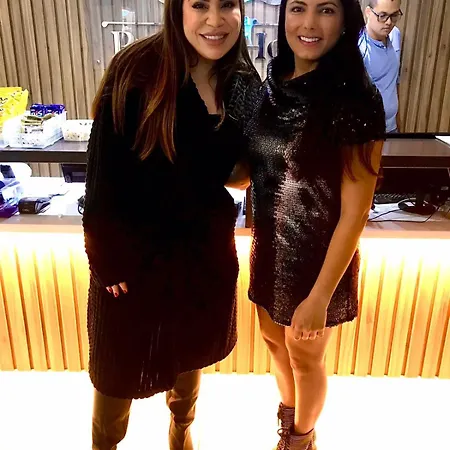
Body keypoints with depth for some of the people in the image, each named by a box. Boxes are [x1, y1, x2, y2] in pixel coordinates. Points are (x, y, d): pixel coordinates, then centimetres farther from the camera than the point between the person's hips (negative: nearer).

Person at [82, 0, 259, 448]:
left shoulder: (243, 84, -2)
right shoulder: (136, 72, -18)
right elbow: (103, 174, -16)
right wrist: (108, 257, -15)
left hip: (206, 247, 5)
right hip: (134, 250, -4)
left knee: (191, 348, 25)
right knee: (122, 363, 15)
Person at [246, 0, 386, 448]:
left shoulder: (355, 100, -21)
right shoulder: (275, 82, -2)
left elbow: (354, 212, -19)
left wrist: (320, 297, -17)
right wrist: (256, 233, 10)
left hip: (316, 257, -6)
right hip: (270, 246, 6)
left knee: (305, 356, 18)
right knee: (274, 339, 26)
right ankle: (288, 409, 57)